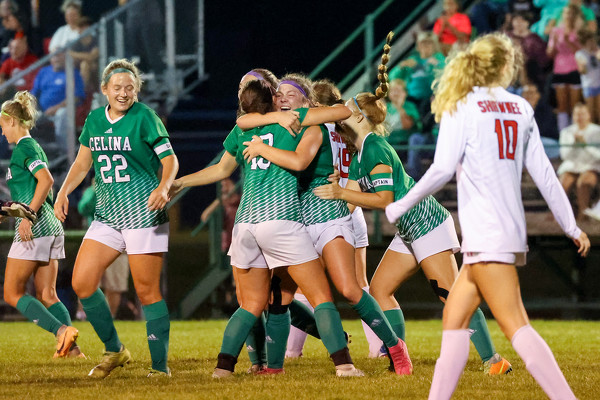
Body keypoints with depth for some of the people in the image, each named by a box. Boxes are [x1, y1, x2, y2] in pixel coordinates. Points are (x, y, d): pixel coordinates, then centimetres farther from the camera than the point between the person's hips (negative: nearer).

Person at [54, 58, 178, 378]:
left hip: (143, 214, -6)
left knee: (147, 291, -5)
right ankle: (114, 350, 15)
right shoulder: (95, 119, 10)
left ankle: (160, 366, 4)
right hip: (106, 216, 6)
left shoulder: (144, 117, -7)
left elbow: (170, 159, -10)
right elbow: (83, 161, 19)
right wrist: (64, 191, 5)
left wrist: (164, 186, -28)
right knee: (81, 283, -2)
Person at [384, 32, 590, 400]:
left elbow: (443, 169, -12)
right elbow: (544, 173, 12)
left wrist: (402, 205, -1)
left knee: (515, 325, -13)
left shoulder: (462, 106, -3)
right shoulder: (520, 108, 13)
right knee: (455, 316, 11)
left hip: (486, 232, -7)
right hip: (509, 229, 7)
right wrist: (572, 226, 18)